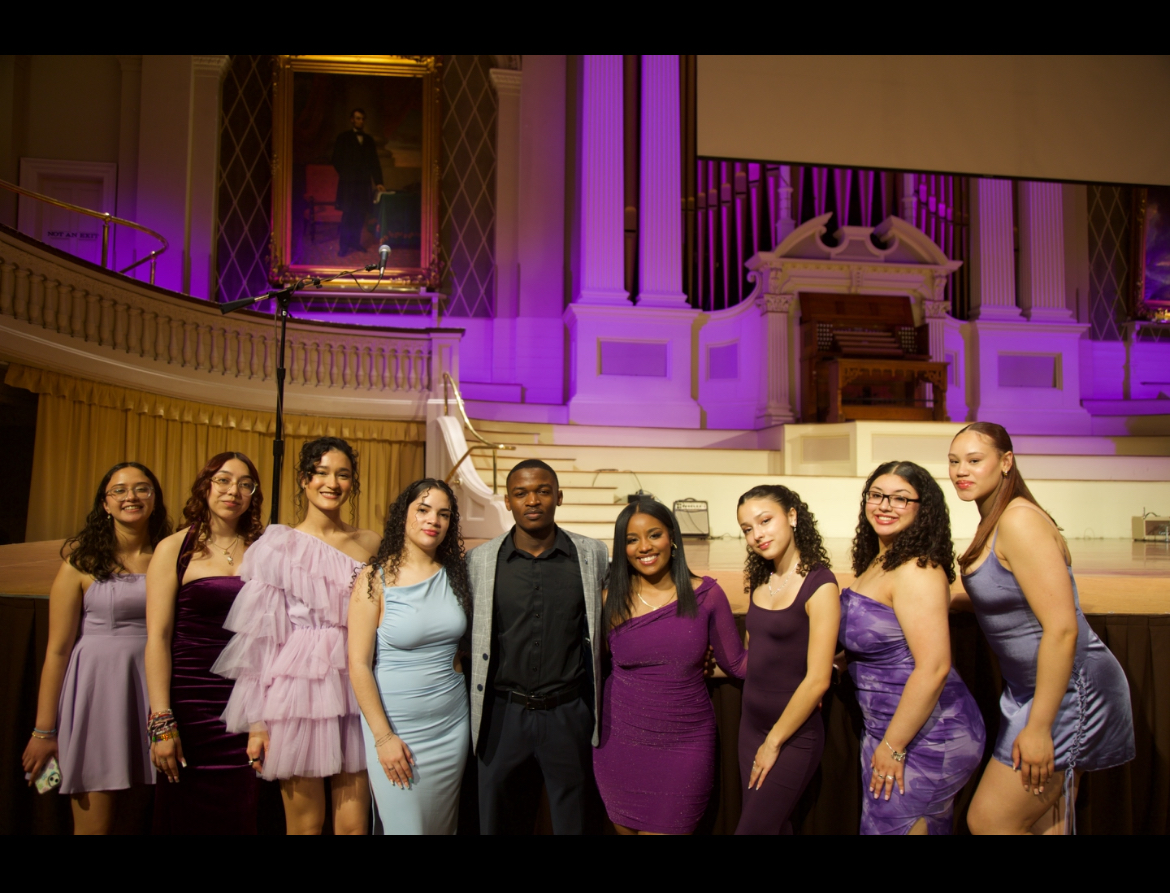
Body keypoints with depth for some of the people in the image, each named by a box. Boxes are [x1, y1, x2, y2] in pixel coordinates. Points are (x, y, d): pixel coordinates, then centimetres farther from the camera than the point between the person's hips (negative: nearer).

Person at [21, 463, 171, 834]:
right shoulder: (82, 562, -3)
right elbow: (57, 650, -3)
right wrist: (44, 731, -5)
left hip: (150, 691, 3)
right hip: (95, 691, -3)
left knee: (133, 820, 12)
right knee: (95, 824, 3)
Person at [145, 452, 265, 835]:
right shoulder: (175, 549, 0)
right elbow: (158, 638, -5)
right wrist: (161, 721, -11)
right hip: (189, 702, -2)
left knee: (239, 818, 6)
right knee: (187, 818, 7)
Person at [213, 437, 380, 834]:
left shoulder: (371, 544, 8)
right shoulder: (277, 546, 0)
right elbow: (258, 637, -2)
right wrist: (256, 721, -4)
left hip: (354, 691, 3)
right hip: (298, 687, -2)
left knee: (354, 823, 4)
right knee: (305, 823, 7)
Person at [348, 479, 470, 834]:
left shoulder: (456, 572, 2)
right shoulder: (375, 579, -11)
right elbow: (358, 664, -11)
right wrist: (383, 736, -12)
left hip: (451, 722, 4)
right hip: (395, 724, -4)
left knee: (443, 823, 17)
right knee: (404, 826, 7)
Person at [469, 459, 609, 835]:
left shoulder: (594, 555, -2)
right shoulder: (479, 560, 0)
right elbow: (467, 634, 8)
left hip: (569, 714, 0)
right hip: (503, 714, 1)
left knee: (575, 821, 13)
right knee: (499, 822, 14)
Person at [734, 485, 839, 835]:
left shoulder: (819, 583, -17)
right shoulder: (759, 580, 3)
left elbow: (818, 680, -18)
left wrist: (774, 742, -12)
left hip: (794, 734, -6)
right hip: (751, 724, 6)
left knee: (752, 829, 0)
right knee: (773, 826, 16)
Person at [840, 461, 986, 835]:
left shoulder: (916, 572, -21)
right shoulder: (878, 563, 7)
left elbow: (933, 668, -27)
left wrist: (893, 747, -21)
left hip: (924, 735, -9)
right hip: (888, 727, 9)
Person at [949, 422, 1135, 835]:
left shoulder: (1020, 521, -21)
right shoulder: (992, 523, 9)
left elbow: (1062, 629, -24)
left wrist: (1037, 727, -21)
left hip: (1067, 691, -9)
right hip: (1032, 688, 9)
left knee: (988, 821, -2)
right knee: (1043, 826, 16)